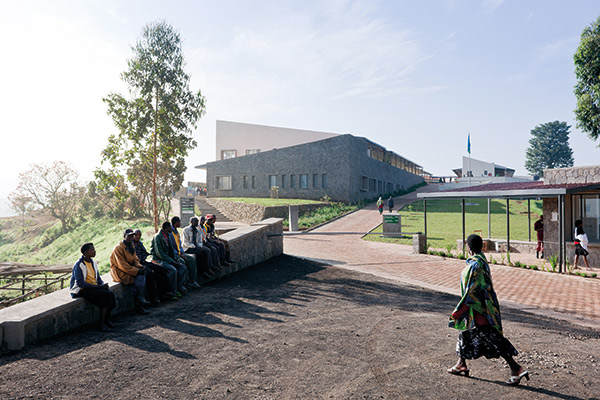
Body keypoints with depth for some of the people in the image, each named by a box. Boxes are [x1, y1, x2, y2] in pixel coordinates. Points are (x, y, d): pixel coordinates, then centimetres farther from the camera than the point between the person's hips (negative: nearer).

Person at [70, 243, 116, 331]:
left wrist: (103, 284, -3)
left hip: (94, 287, 7)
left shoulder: (93, 262, 12)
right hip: (81, 290, -7)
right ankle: (101, 323, -18)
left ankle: (107, 319, -4)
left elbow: (98, 278, 20)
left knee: (110, 293, -20)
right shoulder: (79, 265, -13)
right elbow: (80, 283, -21)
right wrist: (99, 287, -23)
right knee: (105, 295, -27)